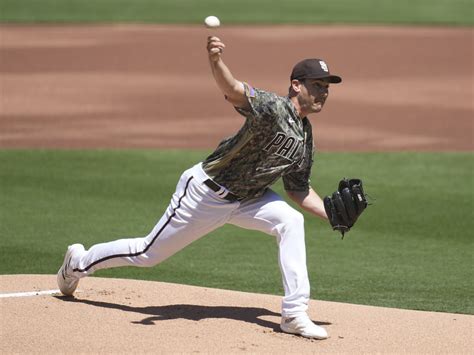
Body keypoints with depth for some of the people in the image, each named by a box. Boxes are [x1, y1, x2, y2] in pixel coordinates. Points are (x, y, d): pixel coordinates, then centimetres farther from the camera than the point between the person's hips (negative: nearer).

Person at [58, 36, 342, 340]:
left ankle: (294, 314, -14)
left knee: (291, 221, -18)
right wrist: (216, 61, -64)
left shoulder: (306, 138, 1)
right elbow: (233, 90, -44)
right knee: (148, 254, 5)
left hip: (246, 198, 7)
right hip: (206, 192, -7)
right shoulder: (273, 108, -25)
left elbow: (299, 190, 11)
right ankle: (80, 262, 33)